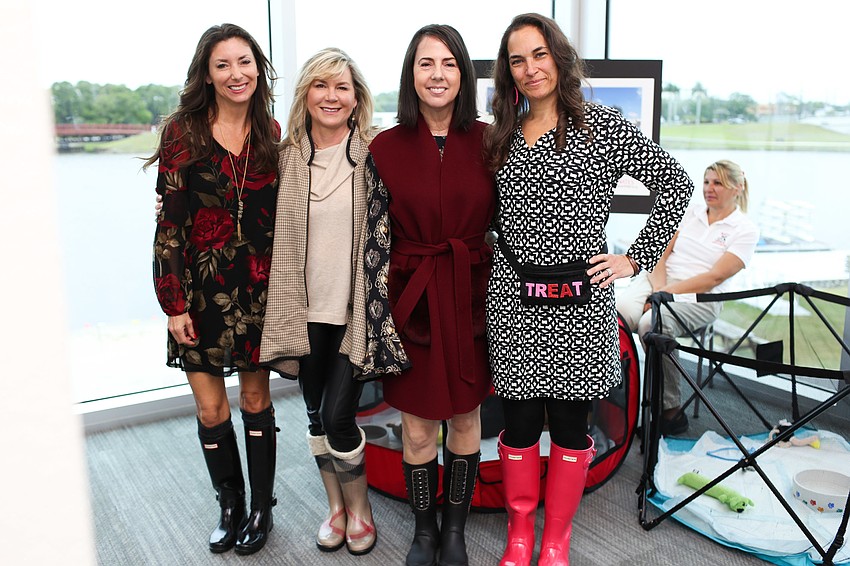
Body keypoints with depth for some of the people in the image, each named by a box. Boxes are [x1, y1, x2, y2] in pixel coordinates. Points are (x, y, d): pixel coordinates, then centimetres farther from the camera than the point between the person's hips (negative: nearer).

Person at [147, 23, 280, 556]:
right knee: (211, 408, 6)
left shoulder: (271, 134, 3)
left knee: (256, 400, 11)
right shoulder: (183, 132, -4)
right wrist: (174, 302, -8)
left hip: (259, 288, 1)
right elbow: (169, 222, -5)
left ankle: (261, 508, 29)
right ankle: (231, 507, 29)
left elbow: (284, 217, 6)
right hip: (202, 287, -1)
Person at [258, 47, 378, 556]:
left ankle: (360, 509, 24)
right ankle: (336, 506, 37)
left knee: (338, 416, -4)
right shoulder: (287, 156, 4)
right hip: (306, 309, 4)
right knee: (316, 415, 14)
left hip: (355, 310, -3)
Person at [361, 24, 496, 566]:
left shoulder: (488, 141, -1)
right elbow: (376, 243, -4)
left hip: (473, 297, 1)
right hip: (413, 301, -1)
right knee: (418, 427, 9)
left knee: (466, 417, 14)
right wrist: (382, 324, -7)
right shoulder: (386, 149, -4)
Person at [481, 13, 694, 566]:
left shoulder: (603, 126, -1)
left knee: (569, 422, 8)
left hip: (579, 303, -2)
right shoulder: (500, 137, 10)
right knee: (519, 420, 8)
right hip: (513, 302, 3)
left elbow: (676, 183, 2)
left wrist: (637, 257, -3)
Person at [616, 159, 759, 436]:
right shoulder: (690, 213, 20)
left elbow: (714, 277, -7)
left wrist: (667, 293, -15)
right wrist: (658, 285, -8)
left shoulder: (746, 230, 5)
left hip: (699, 298, -4)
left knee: (652, 324, -36)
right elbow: (661, 251, 12)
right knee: (617, 314, -30)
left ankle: (671, 411, -22)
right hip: (657, 280, 4)